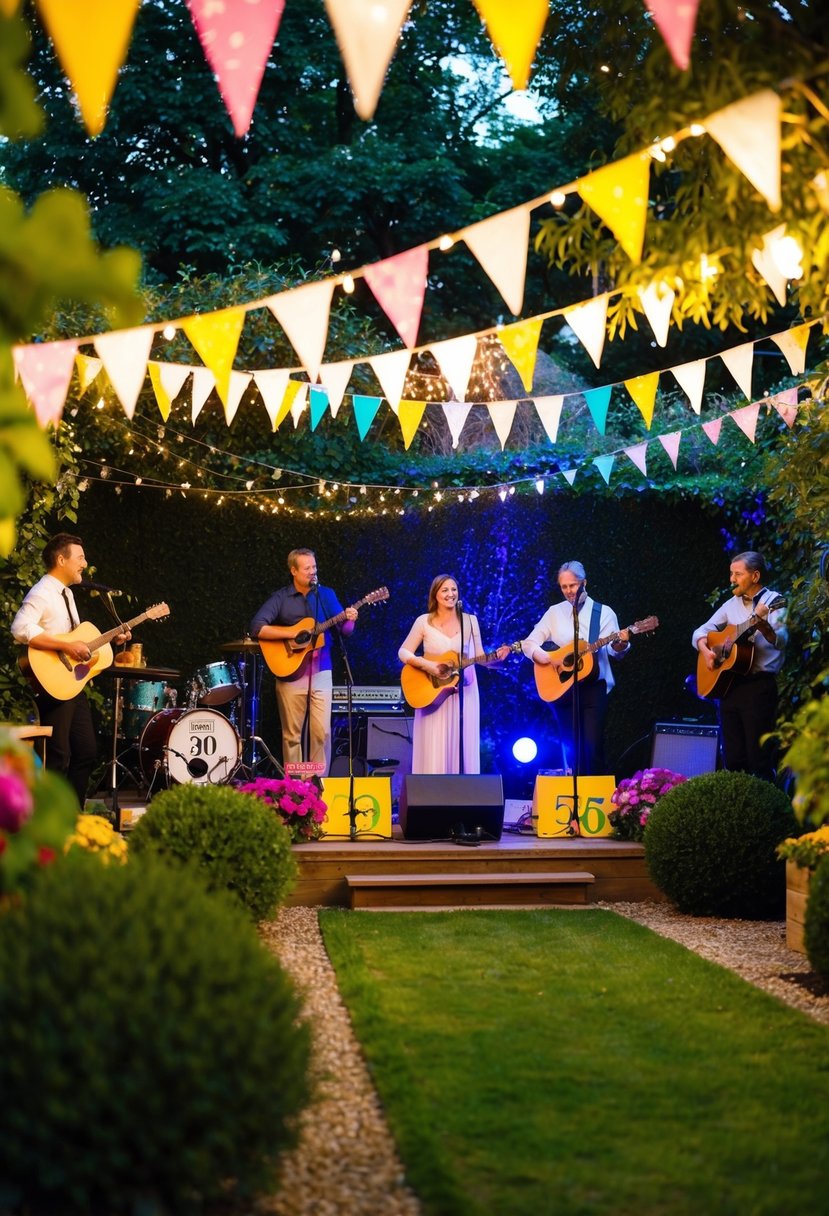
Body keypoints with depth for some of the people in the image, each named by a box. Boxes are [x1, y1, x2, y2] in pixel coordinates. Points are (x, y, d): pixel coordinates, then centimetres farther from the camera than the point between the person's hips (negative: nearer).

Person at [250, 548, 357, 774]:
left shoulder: (326, 595, 8)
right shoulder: (280, 598, -1)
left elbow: (344, 629, 5)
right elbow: (256, 628, -11)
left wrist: (349, 620, -18)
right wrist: (292, 633, -16)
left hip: (320, 672, 2)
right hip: (290, 673, -2)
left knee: (322, 732, -4)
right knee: (292, 734, 3)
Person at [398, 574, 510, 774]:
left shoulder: (470, 621, 3)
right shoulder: (424, 622, -2)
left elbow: (479, 657, 6)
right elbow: (403, 652, -2)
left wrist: (496, 658, -15)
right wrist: (427, 665, -18)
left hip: (464, 692, 2)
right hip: (432, 692, -2)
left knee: (463, 748, 2)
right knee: (434, 751, -4)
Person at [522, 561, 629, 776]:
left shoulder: (603, 612, 3)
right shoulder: (554, 612, 9)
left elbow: (614, 650, -8)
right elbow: (529, 643, 5)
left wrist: (621, 643, -31)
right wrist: (548, 659, -13)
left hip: (593, 687, -2)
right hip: (560, 688, 2)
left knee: (593, 745, -9)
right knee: (570, 747, 5)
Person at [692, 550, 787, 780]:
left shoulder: (773, 602, -4)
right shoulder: (732, 604, 15)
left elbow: (780, 640, -20)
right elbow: (701, 631, 19)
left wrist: (762, 624, -40)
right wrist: (705, 650, -2)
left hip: (759, 686, -6)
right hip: (728, 684, 6)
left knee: (759, 759, -8)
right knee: (732, 760, 7)